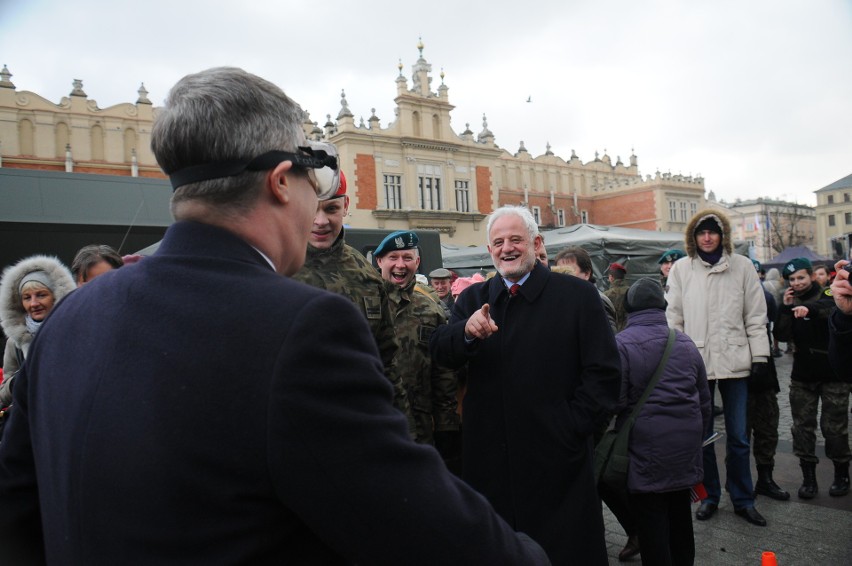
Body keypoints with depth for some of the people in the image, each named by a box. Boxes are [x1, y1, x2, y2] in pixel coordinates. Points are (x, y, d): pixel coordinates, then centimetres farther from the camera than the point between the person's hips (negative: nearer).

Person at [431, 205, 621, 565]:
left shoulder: (577, 295, -2)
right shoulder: (473, 299, 8)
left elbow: (604, 373, -3)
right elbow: (441, 353, -4)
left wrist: (573, 429, -10)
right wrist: (468, 332, -24)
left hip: (557, 463, -2)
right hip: (490, 464, 3)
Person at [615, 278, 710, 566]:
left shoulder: (621, 343, -14)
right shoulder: (686, 343, 6)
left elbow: (615, 401, -17)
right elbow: (704, 399, 14)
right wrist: (696, 437, 25)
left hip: (645, 449, -6)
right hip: (686, 447, 6)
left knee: (651, 522, 5)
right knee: (680, 516, 20)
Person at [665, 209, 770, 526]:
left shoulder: (741, 266, 2)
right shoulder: (681, 269, 1)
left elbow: (755, 315, 3)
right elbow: (673, 317, 1)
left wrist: (760, 355, -2)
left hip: (734, 361, 0)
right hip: (695, 362, 0)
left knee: (738, 436, 9)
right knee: (701, 434, 10)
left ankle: (742, 499, 25)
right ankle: (709, 495, 26)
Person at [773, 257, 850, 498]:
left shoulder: (827, 296, -5)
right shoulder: (791, 303, 7)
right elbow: (782, 336, -3)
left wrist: (810, 308, -49)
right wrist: (787, 307, -12)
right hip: (803, 375, 4)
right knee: (802, 426, 3)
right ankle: (808, 477, 12)